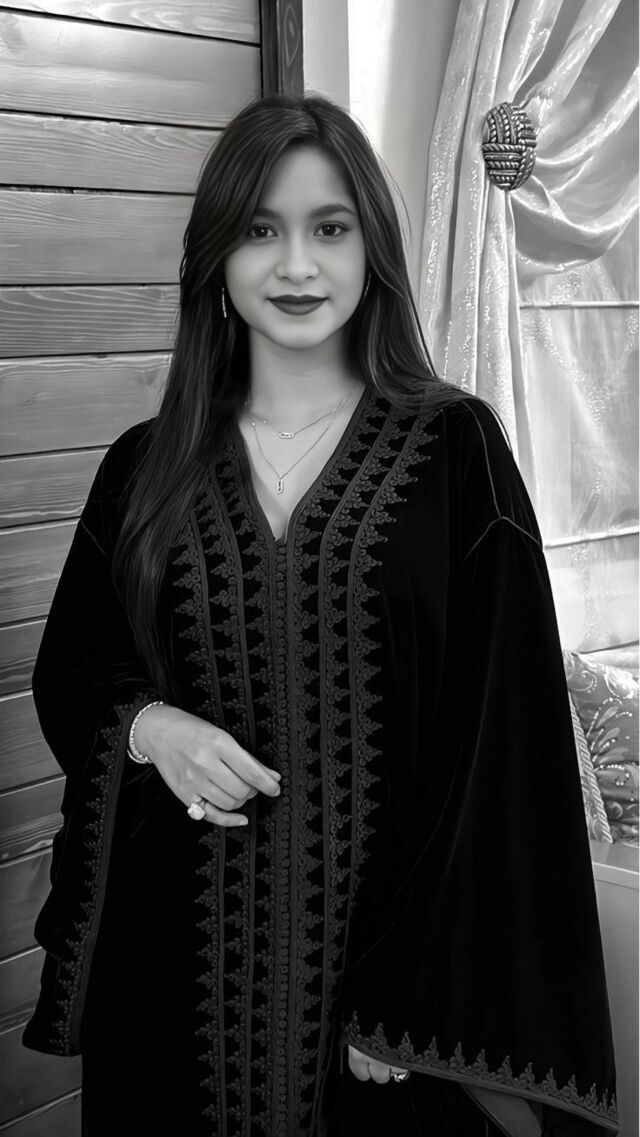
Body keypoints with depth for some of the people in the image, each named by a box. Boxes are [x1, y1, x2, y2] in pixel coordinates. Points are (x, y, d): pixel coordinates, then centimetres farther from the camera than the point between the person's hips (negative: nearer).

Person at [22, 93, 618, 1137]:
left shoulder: (455, 449, -6)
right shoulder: (145, 469, 3)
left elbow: (503, 731, -9)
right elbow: (67, 675, 11)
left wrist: (426, 996, -13)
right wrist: (146, 727, -11)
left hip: (389, 927, -2)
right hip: (186, 955, 3)